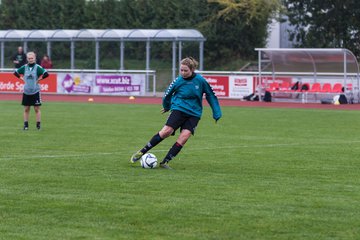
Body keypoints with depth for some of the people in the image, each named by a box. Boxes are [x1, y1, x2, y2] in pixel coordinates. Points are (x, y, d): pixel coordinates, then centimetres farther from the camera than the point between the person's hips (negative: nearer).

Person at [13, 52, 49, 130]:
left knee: (37, 109, 0)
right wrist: (21, 78, 3)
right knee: (26, 109, 7)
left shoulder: (37, 67, -8)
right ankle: (26, 125, 13)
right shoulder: (24, 67, 3)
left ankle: (38, 125, 6)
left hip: (35, 91, -3)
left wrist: (39, 79, -12)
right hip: (26, 91, 3)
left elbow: (46, 74, -17)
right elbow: (15, 73, 14)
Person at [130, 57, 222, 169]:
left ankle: (165, 162, -12)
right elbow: (167, 95, 10)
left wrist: (217, 113, 10)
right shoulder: (178, 81, -7)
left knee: (184, 137, -18)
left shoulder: (200, 80, -6)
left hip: (194, 114, 1)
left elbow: (211, 95, 7)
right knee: (166, 131, -19)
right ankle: (142, 152, -8)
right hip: (179, 109, -1)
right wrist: (166, 107, 26)